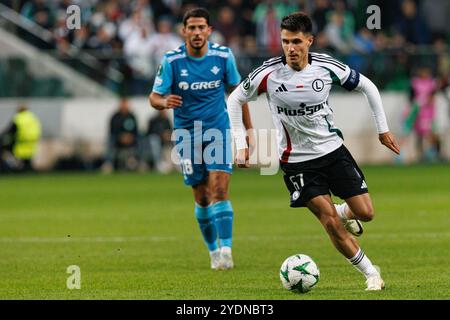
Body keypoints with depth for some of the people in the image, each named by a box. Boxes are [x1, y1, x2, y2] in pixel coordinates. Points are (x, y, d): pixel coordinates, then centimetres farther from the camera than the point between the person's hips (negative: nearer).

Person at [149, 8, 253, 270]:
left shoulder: (223, 56, -6)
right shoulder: (171, 61, -10)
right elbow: (154, 98, -7)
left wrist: (249, 128, 10)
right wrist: (164, 102, -32)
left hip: (219, 131, 0)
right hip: (187, 135, 0)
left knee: (219, 190, -16)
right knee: (202, 198, 5)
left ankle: (226, 250, -20)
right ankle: (213, 250, 24)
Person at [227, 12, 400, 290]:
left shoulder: (327, 66, -11)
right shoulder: (269, 73, -16)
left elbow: (367, 86, 5)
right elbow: (235, 100, 0)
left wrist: (383, 129, 7)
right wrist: (241, 145, -5)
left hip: (333, 149, 2)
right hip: (297, 160, -2)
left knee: (365, 213, -2)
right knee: (330, 222, -11)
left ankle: (343, 213, 35)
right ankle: (371, 273, 5)